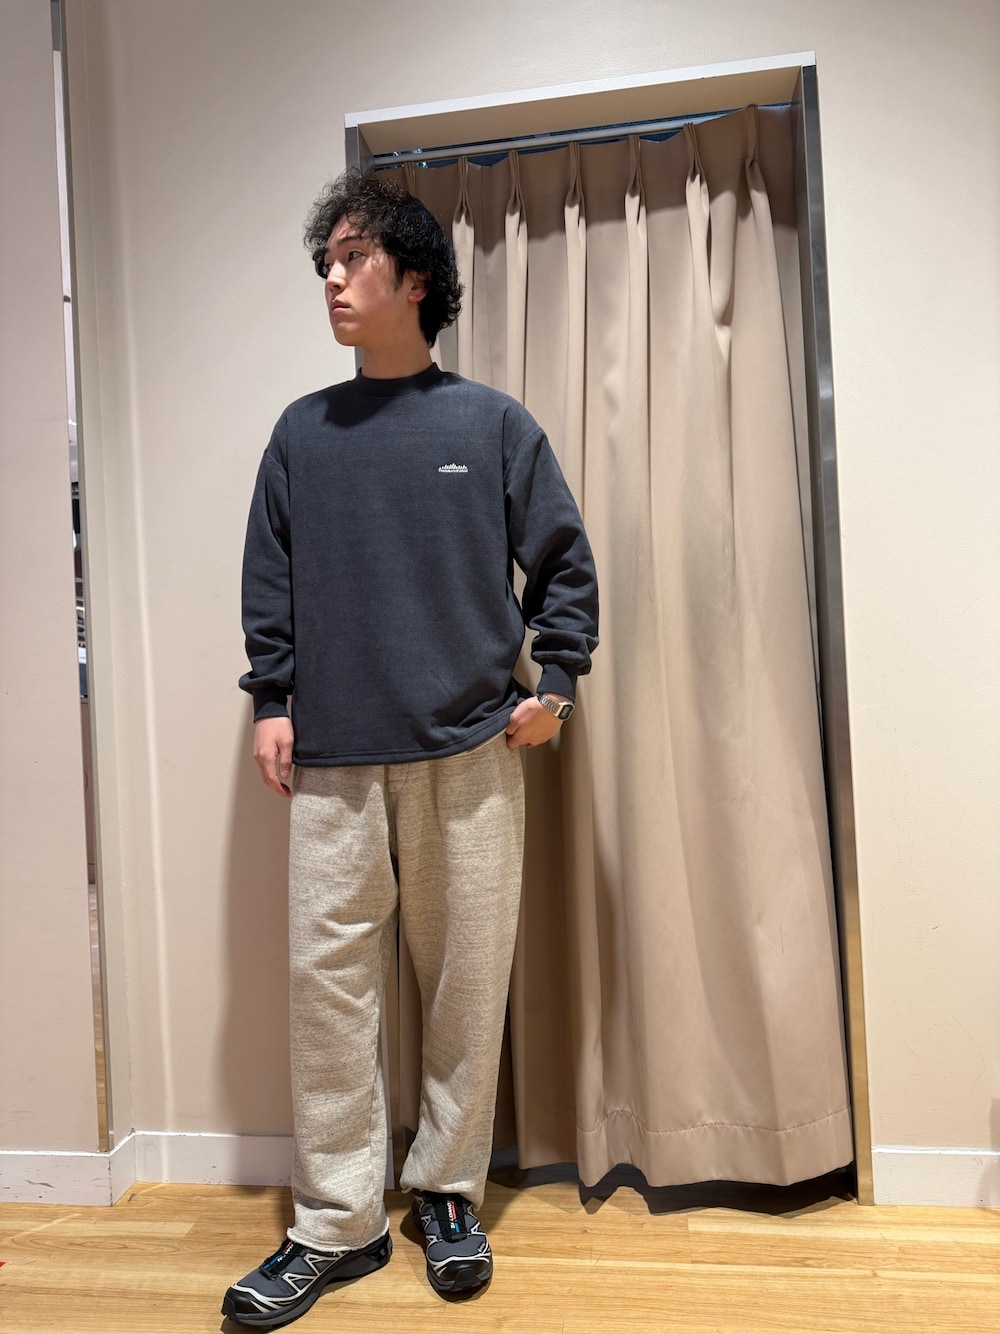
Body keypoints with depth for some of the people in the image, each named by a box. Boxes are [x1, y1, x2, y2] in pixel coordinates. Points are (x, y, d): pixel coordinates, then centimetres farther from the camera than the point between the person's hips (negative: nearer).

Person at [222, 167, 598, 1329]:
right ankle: (336, 1222, 22)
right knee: (327, 982, 4)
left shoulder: (492, 422, 5)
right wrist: (271, 701, 4)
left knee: (468, 982, 8)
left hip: (468, 754, -1)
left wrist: (554, 684, -1)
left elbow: (564, 562, 7)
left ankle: (448, 1189, 30)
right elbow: (267, 579, 12)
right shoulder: (303, 431, 12)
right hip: (332, 761, 2)